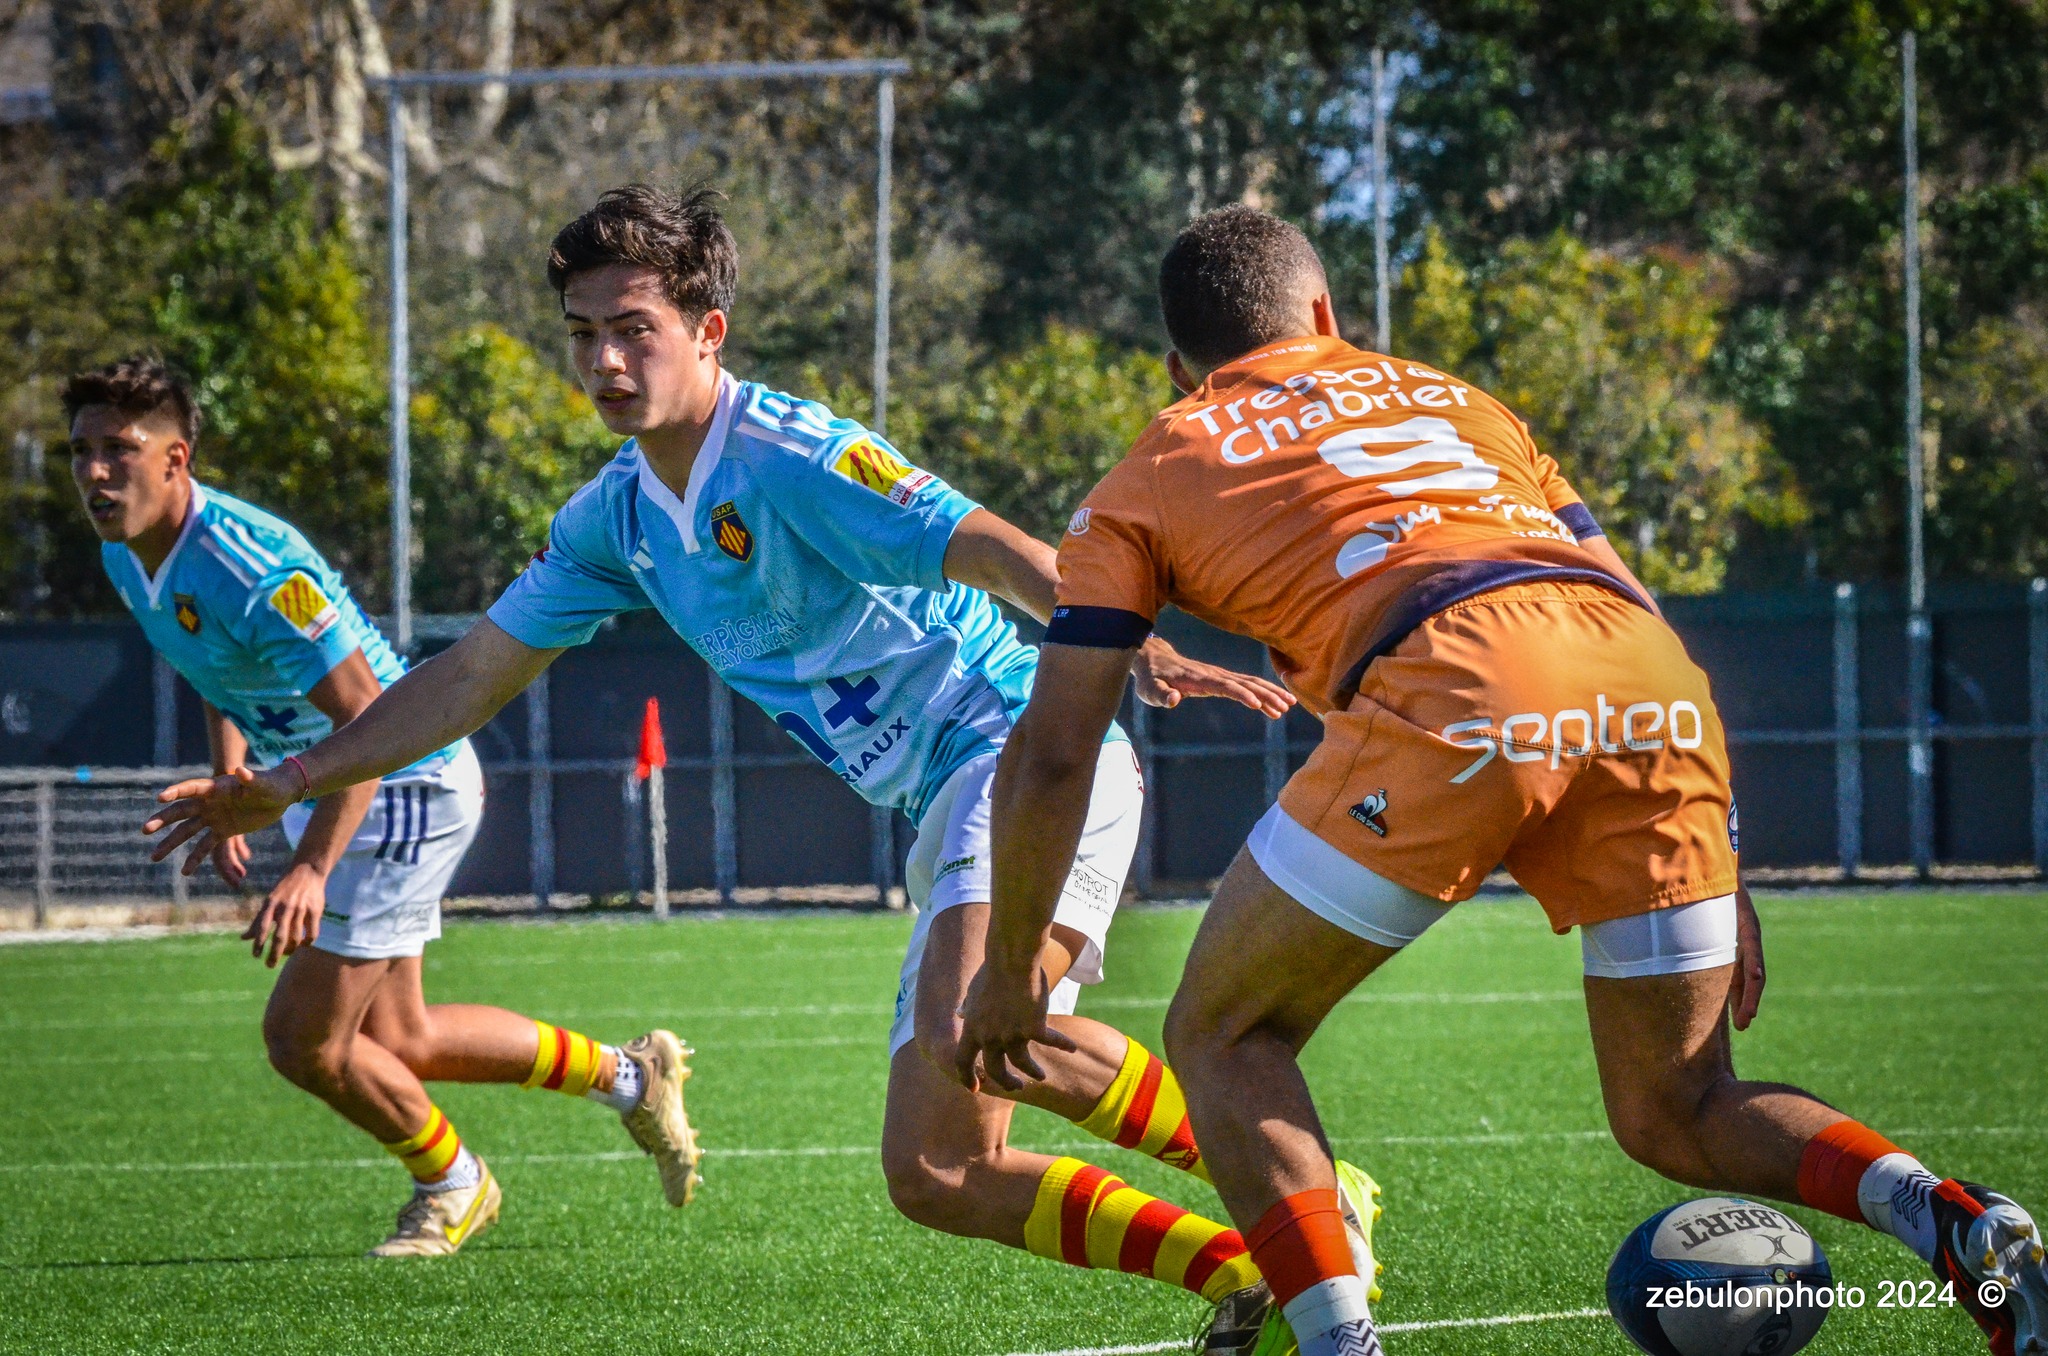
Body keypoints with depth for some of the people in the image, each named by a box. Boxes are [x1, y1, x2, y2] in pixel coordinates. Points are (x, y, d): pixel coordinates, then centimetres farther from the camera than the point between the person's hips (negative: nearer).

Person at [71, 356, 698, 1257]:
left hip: (405, 785, -9)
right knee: (397, 1044, 12)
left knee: (304, 1039, -9)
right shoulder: (126, 557, -1)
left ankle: (449, 1184, 18)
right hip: (321, 789, 9)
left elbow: (367, 716, -32)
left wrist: (311, 869, -39)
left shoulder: (250, 566, -30)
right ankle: (627, 1076, 29)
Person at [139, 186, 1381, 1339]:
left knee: (971, 1026, -36)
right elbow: (475, 675, 22)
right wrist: (285, 785, 23)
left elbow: (993, 550, -25)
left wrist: (1139, 653, -41)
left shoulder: (790, 458, -14)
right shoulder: (617, 515, 12)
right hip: (947, 815, 9)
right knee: (936, 1173, -1)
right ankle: (1251, 1273, 3)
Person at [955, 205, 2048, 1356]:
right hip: (1659, 692, 4)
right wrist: (1719, 884, 33)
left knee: (1223, 1037, 14)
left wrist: (1011, 971, 33)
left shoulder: (1146, 482, 26)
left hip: (1456, 686, -4)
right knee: (1677, 1117, 16)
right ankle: (1956, 1225, -9)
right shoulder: (1451, 397, 37)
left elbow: (1050, 756, 21)